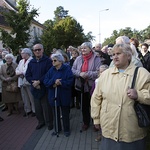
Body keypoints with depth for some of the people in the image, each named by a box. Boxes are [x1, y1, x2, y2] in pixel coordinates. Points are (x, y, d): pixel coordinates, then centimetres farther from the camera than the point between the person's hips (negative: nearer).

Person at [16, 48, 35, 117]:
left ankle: (34, 110, 13)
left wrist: (22, 73, -11)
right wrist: (19, 73, -6)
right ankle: (27, 110, 25)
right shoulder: (21, 61, 19)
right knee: (25, 97, 13)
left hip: (29, 82, -7)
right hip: (22, 82, 8)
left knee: (32, 97, 0)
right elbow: (17, 70, 15)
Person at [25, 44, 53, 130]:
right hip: (35, 88, 5)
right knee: (37, 107, 12)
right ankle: (41, 121, 30)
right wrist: (33, 82, -10)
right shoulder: (31, 62, 10)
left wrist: (39, 81, -17)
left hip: (45, 88, -4)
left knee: (46, 107, 3)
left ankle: (49, 123, 20)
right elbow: (27, 75, 6)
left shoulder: (48, 61, -6)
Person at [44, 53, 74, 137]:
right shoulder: (51, 70, 4)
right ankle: (57, 128, 34)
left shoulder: (67, 69, -9)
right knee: (56, 113, 16)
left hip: (64, 96, -4)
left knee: (65, 114, 9)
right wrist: (54, 81, -21)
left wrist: (60, 83, -23)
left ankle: (66, 129, 27)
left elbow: (70, 82, -18)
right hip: (53, 96, 4)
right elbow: (46, 81, -4)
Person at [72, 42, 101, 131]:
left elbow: (99, 72, -16)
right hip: (81, 86, 4)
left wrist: (87, 74, -23)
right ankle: (86, 122, 34)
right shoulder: (78, 58, 5)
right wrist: (80, 73, -15)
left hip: (92, 86, -4)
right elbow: (73, 70, 3)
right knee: (84, 105, 16)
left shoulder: (96, 58, -8)